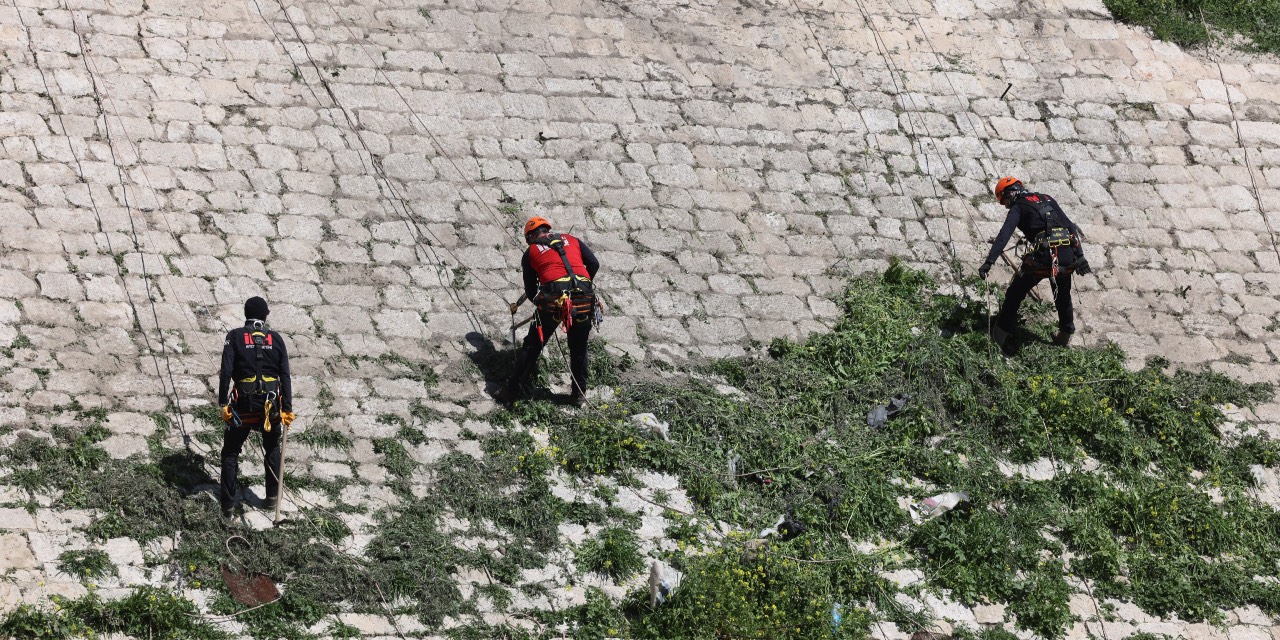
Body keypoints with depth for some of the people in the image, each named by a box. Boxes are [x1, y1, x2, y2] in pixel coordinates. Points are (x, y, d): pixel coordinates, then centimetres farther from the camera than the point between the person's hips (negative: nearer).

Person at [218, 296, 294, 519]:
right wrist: (287, 408, 3)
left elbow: (226, 372, -10)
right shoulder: (276, 339, 3)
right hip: (272, 403, 2)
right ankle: (272, 497, 24)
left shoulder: (235, 336, -2)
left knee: (230, 452, 10)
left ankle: (228, 502, 7)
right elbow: (285, 375, 0)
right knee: (272, 449, 22)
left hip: (243, 403, -2)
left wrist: (223, 404, -7)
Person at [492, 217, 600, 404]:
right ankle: (579, 393, 26)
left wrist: (542, 302, 38)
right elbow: (594, 264, 13)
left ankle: (512, 390, 13)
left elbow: (530, 291, 18)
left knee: (532, 346, 10)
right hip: (584, 299, 2)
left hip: (553, 299, -2)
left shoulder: (531, 252, 18)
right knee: (579, 349, 19)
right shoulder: (572, 240, 23)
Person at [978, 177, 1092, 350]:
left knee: (1014, 295, 10)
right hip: (1067, 256, 6)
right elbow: (1071, 227, 21)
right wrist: (1080, 256, 21)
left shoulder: (1018, 207, 7)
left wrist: (989, 262, -18)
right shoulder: (1047, 199, 25)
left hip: (1043, 257, -6)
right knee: (1063, 295, 31)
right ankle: (1065, 335, 42)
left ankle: (999, 337, 13)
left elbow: (1004, 235, -10)